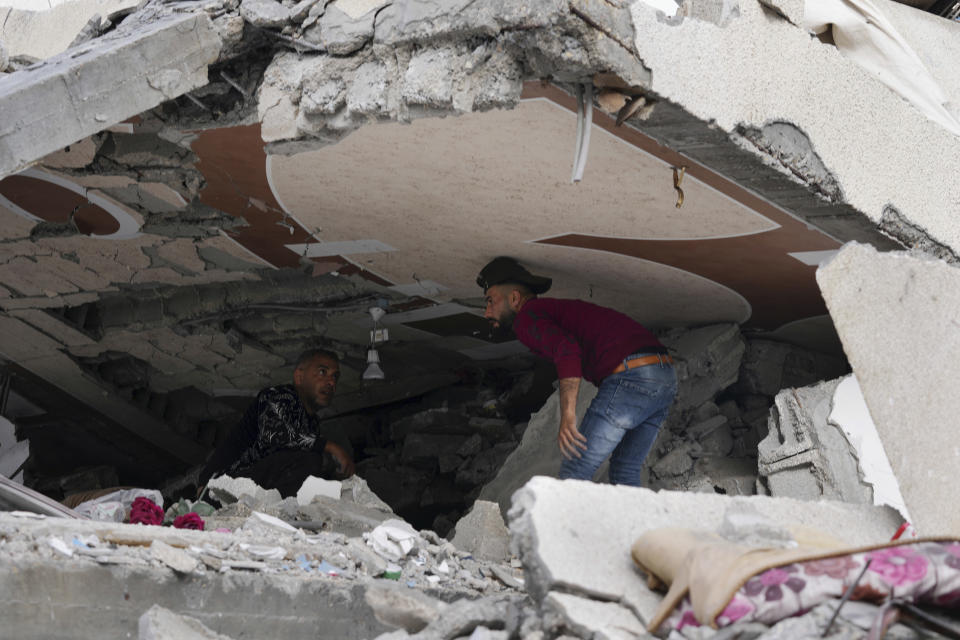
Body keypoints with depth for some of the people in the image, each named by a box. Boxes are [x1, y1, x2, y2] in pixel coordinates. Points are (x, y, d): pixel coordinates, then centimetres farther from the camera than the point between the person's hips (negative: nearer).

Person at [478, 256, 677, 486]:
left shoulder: (526, 318, 4)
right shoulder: (565, 308, 33)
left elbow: (568, 350, -16)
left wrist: (567, 415, -22)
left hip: (629, 377, -9)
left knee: (574, 475, -1)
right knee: (625, 474, 19)